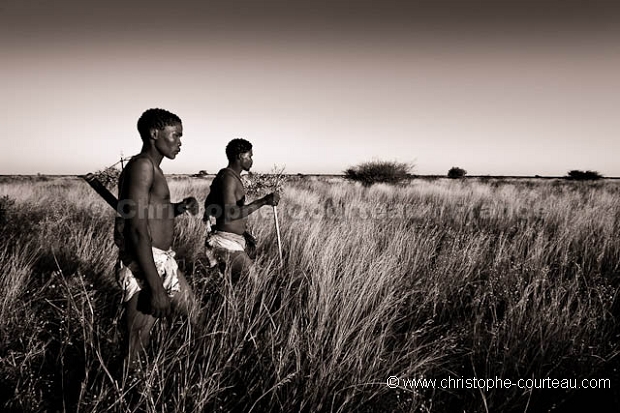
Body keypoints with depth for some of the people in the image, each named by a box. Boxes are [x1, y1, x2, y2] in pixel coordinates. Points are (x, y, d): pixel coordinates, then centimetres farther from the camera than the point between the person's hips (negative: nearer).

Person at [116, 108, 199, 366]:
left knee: (193, 317, 18)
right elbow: (137, 230, -22)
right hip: (145, 267, -10)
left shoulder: (153, 168, 17)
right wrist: (155, 286, -24)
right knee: (136, 349, -4)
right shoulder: (142, 165, -14)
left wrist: (179, 208, 5)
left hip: (164, 262, 10)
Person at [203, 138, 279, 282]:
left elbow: (208, 204, 27)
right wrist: (263, 201, -33)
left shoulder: (224, 175, 15)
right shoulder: (228, 178, -17)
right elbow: (229, 214, -29)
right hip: (227, 244, -10)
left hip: (236, 240, 10)